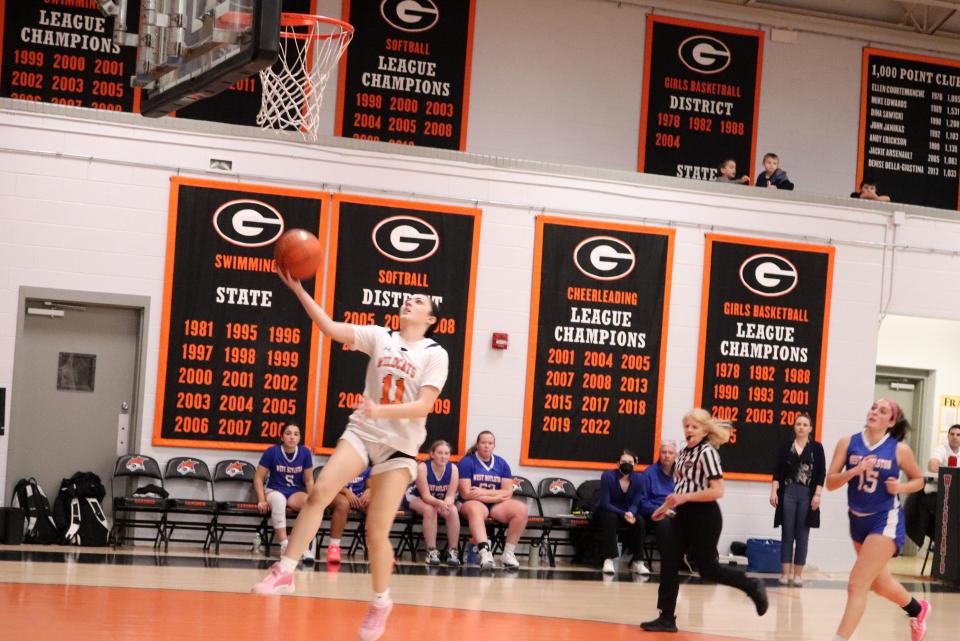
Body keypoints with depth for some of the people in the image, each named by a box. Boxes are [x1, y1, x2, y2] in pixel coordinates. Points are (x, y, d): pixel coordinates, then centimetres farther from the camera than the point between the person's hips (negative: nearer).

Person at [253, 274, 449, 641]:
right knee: (319, 492, -20)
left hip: (400, 445, -3)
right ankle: (285, 572, -15)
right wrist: (299, 291, -14)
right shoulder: (380, 337, 5)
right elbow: (331, 328, -5)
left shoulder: (435, 354, -4)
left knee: (376, 531, -4)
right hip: (361, 431, 3)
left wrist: (381, 410, -28)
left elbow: (424, 405, -13)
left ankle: (381, 603, 18)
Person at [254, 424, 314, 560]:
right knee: (279, 499, -39)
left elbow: (309, 480, 5)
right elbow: (258, 478, -5)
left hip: (296, 493, 2)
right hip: (274, 491, -2)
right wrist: (262, 500, -14)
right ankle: (284, 545, -41)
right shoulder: (272, 452, -9)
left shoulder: (305, 453, -3)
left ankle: (306, 547, -28)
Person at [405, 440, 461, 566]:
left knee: (453, 511, -27)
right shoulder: (423, 467, -26)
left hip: (443, 502, 3)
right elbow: (426, 496, -28)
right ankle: (431, 551, -29)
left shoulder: (453, 469, -17)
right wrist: (440, 503, -48)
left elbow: (450, 495, -17)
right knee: (430, 510, -35)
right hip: (417, 498, -3)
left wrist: (446, 504, -41)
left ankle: (452, 551, -19)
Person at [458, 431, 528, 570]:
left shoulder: (502, 464, 10)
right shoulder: (467, 462, -3)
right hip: (474, 503, -4)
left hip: (497, 506, 4)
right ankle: (485, 552, -58)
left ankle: (508, 553, -21)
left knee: (521, 509, -22)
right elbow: (466, 494, -11)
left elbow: (508, 493, 3)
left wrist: (484, 492, -12)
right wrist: (496, 496, -8)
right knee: (475, 509, -40)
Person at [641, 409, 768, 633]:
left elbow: (717, 491, -21)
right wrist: (668, 506, 15)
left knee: (707, 569, 0)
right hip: (683, 516, 8)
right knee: (669, 563, -1)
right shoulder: (684, 453, 11)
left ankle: (753, 587, 22)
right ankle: (667, 618, 3)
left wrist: (684, 498, -25)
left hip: (704, 517, -8)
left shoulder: (707, 453, -14)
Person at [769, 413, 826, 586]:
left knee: (802, 535, 2)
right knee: (787, 534, 1)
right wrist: (774, 492, -5)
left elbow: (821, 473, 1)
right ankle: (786, 572, 3)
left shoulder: (816, 448, 4)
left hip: (807, 495, -1)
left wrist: (817, 495, -8)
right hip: (788, 493, 1)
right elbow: (778, 471, 5)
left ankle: (798, 574, 6)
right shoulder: (786, 447, 6)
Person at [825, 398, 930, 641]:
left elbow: (918, 480, 8)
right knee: (878, 583, 23)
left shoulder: (900, 449, -8)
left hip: (886, 520, -5)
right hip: (858, 519, 5)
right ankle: (917, 609, 51)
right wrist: (855, 470, -24)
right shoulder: (848, 443, -4)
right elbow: (830, 482, -8)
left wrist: (900, 487, -12)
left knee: (857, 584, -15)